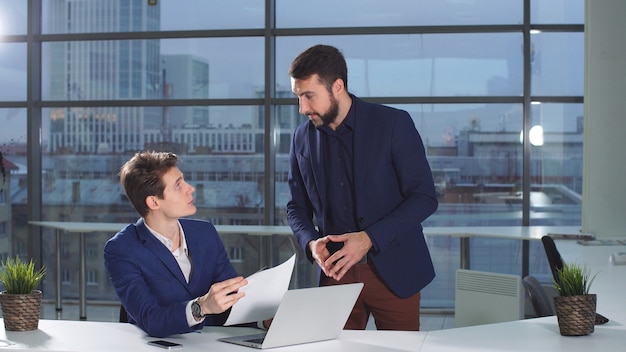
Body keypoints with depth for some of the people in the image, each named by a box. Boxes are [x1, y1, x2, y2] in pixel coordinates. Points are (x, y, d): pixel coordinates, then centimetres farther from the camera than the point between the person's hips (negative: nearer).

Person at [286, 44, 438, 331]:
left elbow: (424, 197, -11)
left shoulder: (393, 124, -9)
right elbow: (297, 206, 12)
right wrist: (310, 242, -9)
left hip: (393, 271, -3)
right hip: (336, 272, 3)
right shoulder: (302, 138, 4)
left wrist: (370, 239, -20)